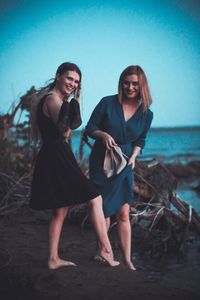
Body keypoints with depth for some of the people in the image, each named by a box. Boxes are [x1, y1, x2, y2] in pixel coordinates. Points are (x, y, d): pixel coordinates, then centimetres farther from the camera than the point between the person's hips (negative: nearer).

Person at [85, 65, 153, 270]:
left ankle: (127, 259, 7)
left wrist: (133, 157, -4)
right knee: (104, 210, 5)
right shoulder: (107, 103, -9)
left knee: (123, 213, 2)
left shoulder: (146, 114, -1)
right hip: (101, 162, -2)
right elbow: (90, 128, -3)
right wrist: (103, 134, -23)